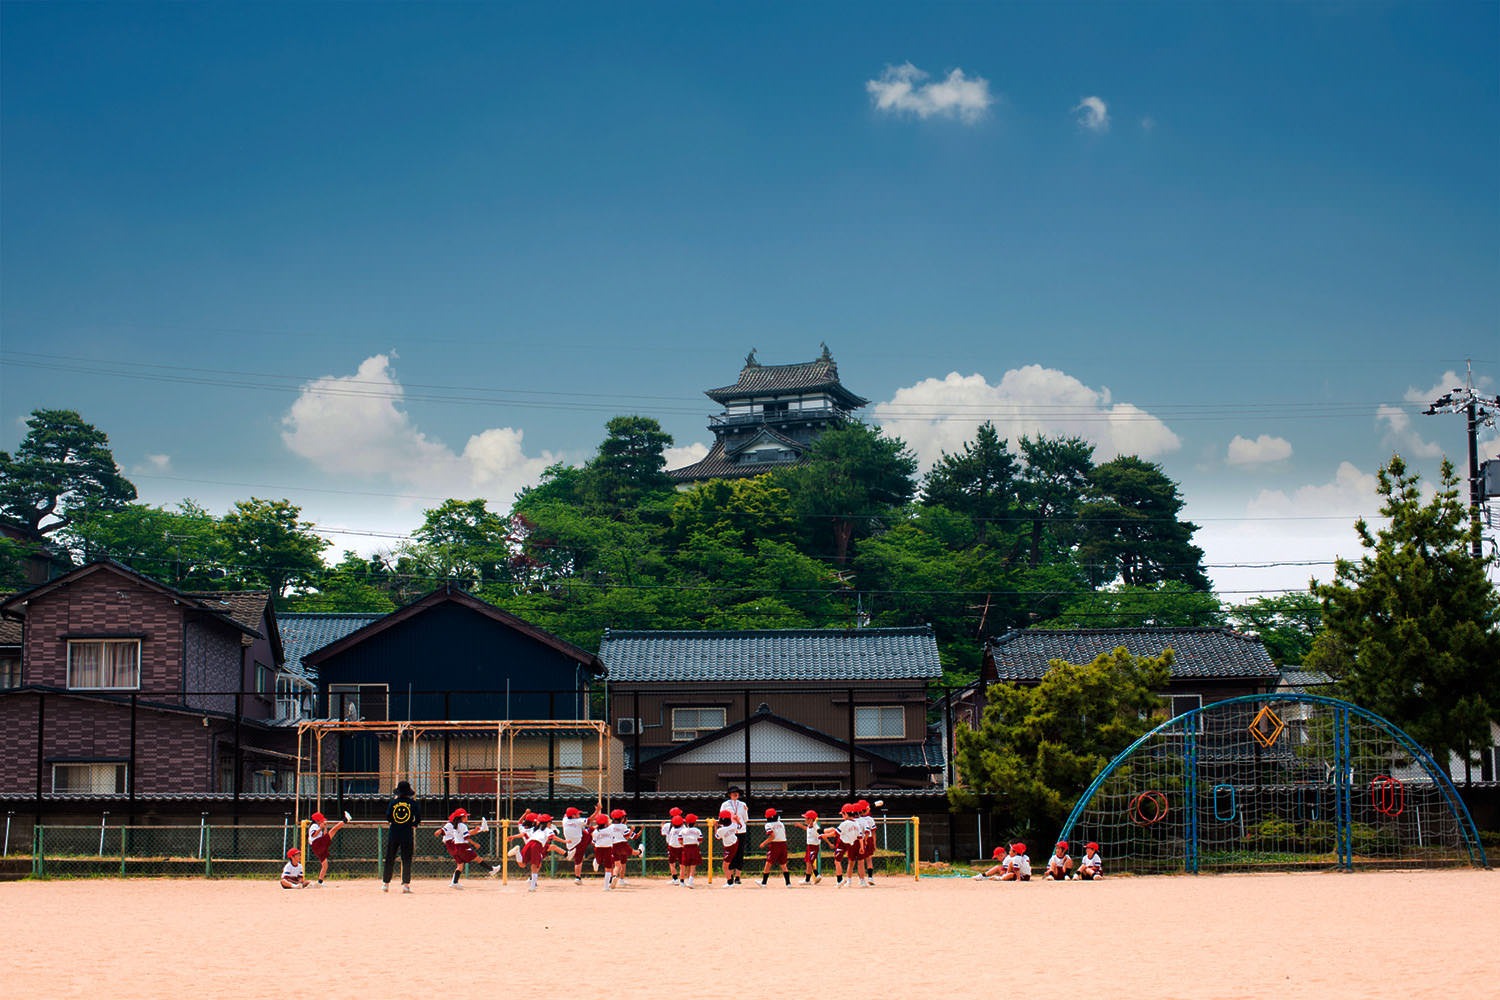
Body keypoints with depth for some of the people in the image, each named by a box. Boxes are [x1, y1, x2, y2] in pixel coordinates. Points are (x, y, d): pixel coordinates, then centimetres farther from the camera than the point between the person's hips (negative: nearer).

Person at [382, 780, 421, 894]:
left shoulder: (393, 802, 1)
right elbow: (418, 817, -5)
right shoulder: (412, 803, -2)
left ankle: (385, 883, 12)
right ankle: (405, 884, -2)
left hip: (393, 833, 1)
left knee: (389, 859, 9)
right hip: (407, 834, -1)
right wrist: (414, 825, 12)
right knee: (406, 859, 2)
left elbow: (388, 818, -1)